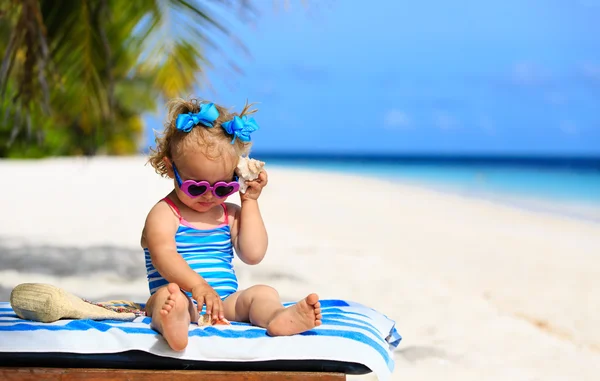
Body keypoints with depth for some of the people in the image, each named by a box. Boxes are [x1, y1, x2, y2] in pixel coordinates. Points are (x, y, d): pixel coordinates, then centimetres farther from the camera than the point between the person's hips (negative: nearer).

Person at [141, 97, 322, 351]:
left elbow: (253, 254, 5)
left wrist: (250, 201, 6)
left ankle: (276, 318, -54)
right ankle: (173, 323, -72)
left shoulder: (231, 214, 18)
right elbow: (164, 256, -18)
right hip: (184, 301, -5)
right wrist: (197, 286, -38)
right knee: (168, 295, -35)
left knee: (263, 293, -18)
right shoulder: (164, 214, 1)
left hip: (226, 303, 5)